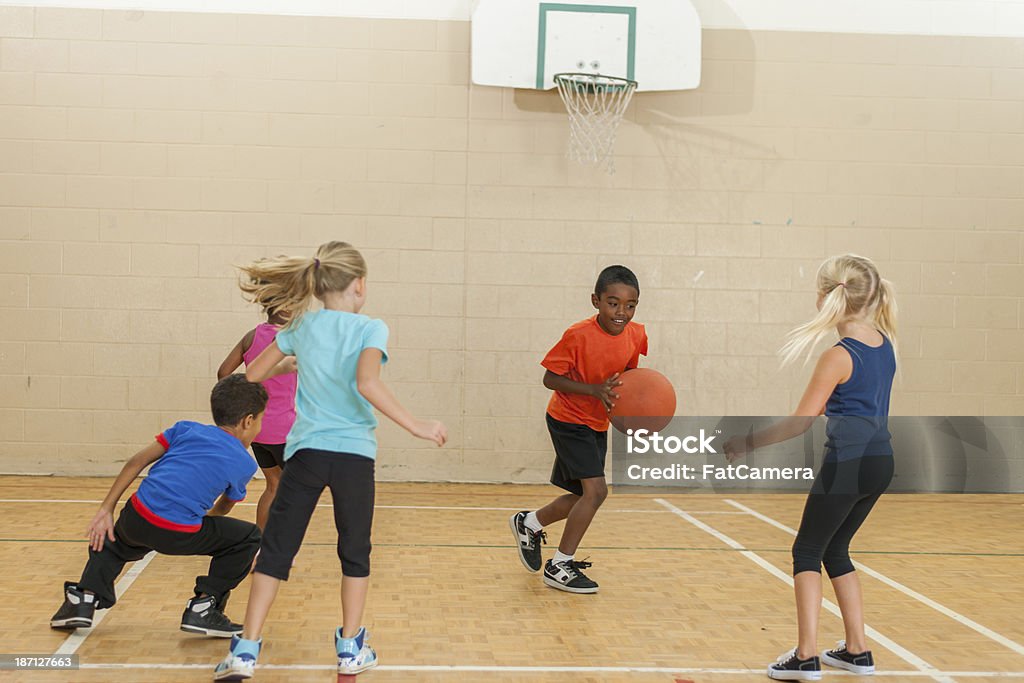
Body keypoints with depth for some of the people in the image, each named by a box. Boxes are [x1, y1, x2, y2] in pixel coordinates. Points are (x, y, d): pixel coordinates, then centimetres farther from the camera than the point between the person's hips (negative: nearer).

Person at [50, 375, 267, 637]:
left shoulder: (188, 429, 20)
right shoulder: (245, 463, 13)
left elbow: (137, 462, 14)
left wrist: (106, 509, 16)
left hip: (137, 517, 4)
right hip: (182, 535, -4)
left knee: (112, 542, 38)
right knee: (250, 537, 17)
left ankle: (85, 597, 15)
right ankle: (204, 607, 10)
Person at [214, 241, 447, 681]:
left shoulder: (302, 326, 6)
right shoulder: (370, 329, -5)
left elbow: (253, 374, 12)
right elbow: (367, 383, -23)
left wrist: (286, 363, 32)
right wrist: (415, 426, -21)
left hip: (306, 451, 2)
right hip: (354, 453, -2)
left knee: (276, 549, 7)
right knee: (355, 552, 14)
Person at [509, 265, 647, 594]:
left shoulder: (636, 335, -8)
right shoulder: (578, 335, -25)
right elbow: (550, 378, -20)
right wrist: (595, 390, -31)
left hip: (597, 424, 7)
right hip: (568, 421, -7)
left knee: (585, 497, 14)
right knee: (596, 489, -19)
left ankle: (529, 523, 40)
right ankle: (559, 566, -6)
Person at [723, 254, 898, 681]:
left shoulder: (839, 356, -16)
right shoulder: (883, 341, 7)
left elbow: (801, 422, -14)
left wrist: (748, 442, -7)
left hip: (848, 464, -8)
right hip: (880, 462, 8)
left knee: (808, 550, 3)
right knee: (835, 549, 20)